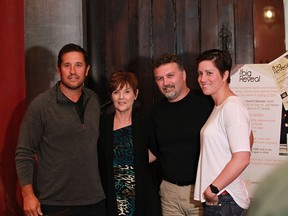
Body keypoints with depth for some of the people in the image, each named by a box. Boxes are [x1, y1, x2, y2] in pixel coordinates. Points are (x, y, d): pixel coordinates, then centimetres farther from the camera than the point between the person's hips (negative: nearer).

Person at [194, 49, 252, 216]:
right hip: (214, 199, 9)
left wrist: (213, 189, -17)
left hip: (223, 199, -9)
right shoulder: (219, 107, 13)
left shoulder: (232, 107, -15)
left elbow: (242, 158, -23)